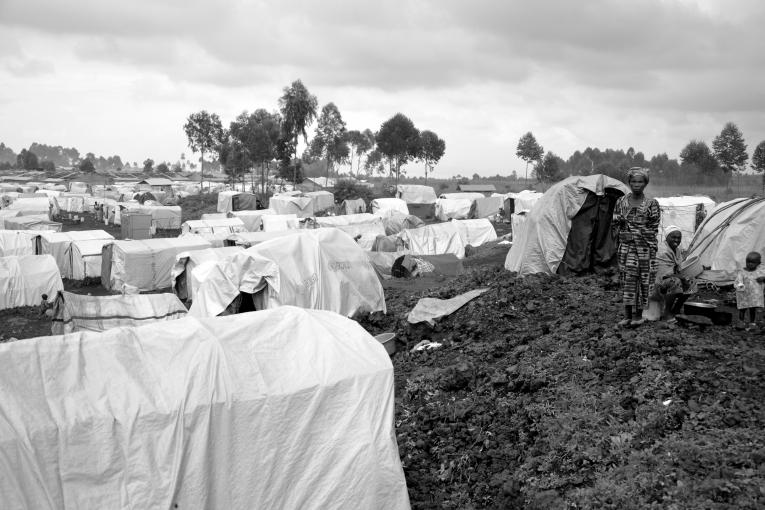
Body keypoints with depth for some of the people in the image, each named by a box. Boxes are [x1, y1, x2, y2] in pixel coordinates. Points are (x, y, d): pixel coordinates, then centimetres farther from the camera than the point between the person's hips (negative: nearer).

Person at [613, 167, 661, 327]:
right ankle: (628, 315, 7)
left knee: (643, 279, 1)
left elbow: (654, 229, -1)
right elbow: (615, 223, 16)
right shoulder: (621, 201, 7)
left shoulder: (651, 204, -1)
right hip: (626, 246, 2)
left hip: (645, 247, -2)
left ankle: (639, 314, 11)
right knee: (627, 278, 1)